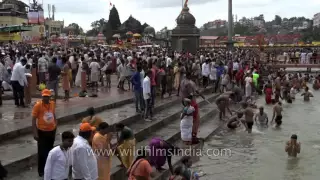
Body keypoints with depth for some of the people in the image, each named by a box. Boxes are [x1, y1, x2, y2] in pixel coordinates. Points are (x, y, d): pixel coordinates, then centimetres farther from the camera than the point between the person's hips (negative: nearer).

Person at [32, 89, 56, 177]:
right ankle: (41, 170, 15)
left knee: (50, 150, 18)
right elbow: (34, 119, -13)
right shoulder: (38, 105, -16)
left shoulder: (52, 104, 0)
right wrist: (35, 133, -16)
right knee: (42, 151, 1)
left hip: (52, 130, 5)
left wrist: (56, 125, 19)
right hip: (42, 131, -5)